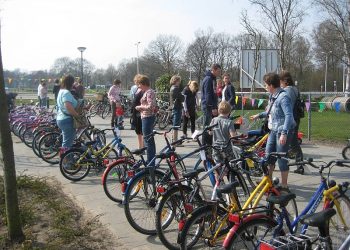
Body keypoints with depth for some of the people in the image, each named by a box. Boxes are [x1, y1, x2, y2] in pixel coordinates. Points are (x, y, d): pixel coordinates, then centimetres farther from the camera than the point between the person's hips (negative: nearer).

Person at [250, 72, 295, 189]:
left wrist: (284, 133, -31)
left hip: (283, 131, -9)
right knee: (268, 155, 14)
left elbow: (289, 115, -26)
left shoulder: (283, 97, -19)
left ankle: (284, 185, 11)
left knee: (281, 158, -2)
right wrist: (259, 115, 27)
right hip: (273, 130, 9)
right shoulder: (272, 96, 9)